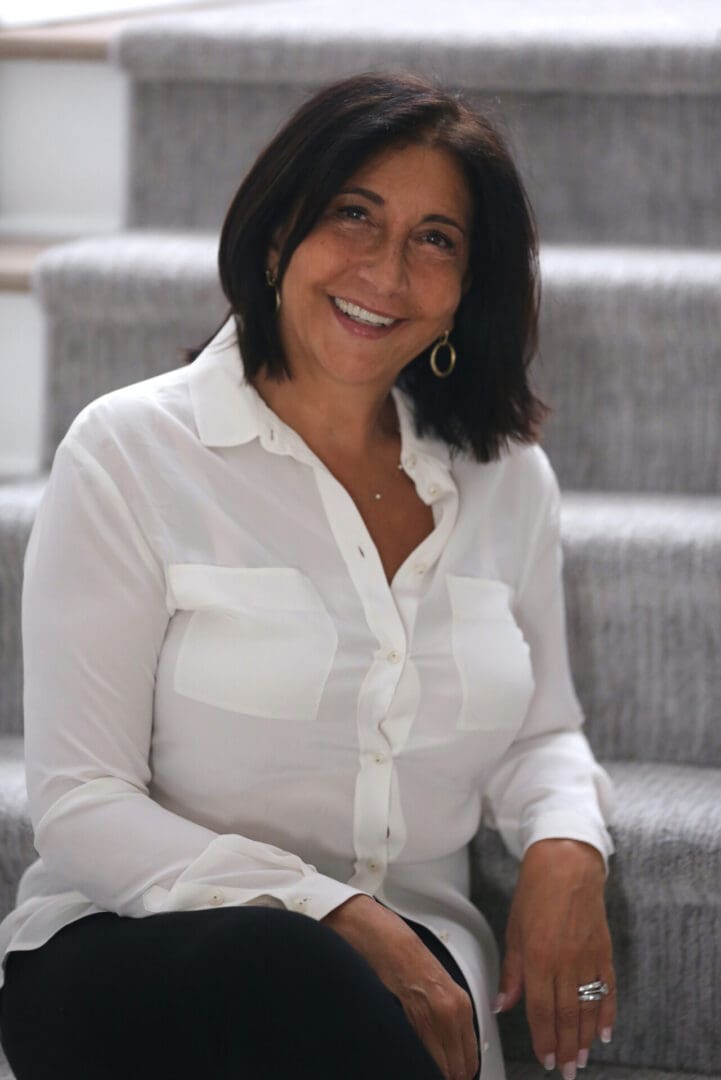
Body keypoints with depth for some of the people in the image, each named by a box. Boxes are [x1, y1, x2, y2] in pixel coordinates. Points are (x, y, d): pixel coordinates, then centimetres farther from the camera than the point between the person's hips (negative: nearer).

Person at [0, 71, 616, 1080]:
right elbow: (81, 808, -7)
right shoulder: (128, 454, -3)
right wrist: (334, 918, -19)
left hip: (404, 965, 3)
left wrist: (567, 844, -2)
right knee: (281, 971, -38)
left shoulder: (508, 478, 12)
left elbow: (542, 733, 24)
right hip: (128, 952, -2)